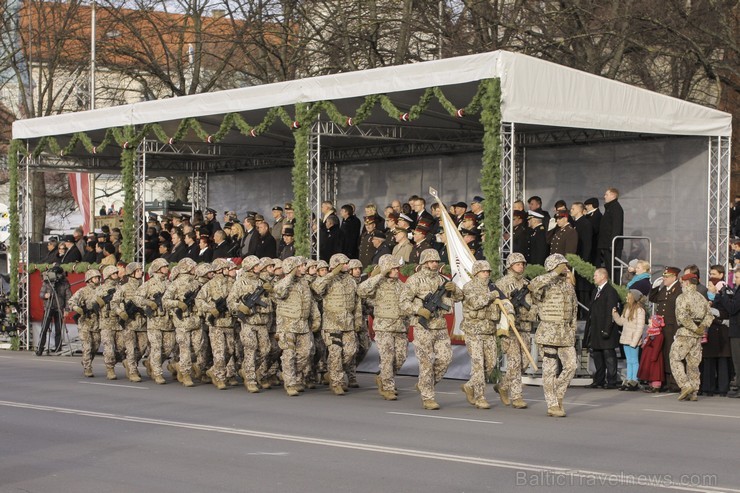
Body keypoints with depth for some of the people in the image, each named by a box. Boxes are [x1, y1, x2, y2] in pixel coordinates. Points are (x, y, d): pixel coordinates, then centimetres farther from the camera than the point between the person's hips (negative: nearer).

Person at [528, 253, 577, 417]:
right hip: (549, 333, -6)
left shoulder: (569, 286, 15)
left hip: (566, 334, 7)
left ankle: (558, 396, 19)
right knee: (550, 370, -2)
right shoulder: (546, 285, -7)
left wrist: (573, 332, 17)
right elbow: (533, 285, -32)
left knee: (571, 365, 1)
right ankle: (552, 405, 3)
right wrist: (555, 273, -28)